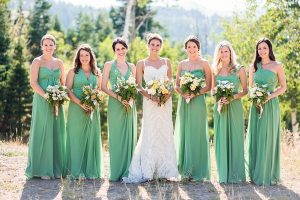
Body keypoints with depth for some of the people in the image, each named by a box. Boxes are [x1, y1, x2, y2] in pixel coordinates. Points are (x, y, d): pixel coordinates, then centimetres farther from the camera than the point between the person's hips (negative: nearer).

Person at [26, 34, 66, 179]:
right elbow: (33, 82, -8)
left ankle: (56, 169, 13)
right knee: (42, 133, -4)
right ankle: (42, 170, 1)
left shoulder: (59, 63, 13)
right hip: (42, 101, -5)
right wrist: (45, 95, -19)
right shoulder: (37, 62, -1)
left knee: (57, 133, 5)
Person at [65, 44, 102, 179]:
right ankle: (77, 171, 1)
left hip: (93, 110, 3)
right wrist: (80, 103, -16)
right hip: (76, 109, -3)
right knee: (77, 138, -3)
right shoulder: (73, 72, 4)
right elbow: (68, 90, -3)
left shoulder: (97, 73, 12)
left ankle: (91, 170, 10)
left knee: (91, 138, 3)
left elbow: (100, 90, 16)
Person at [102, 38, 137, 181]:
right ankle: (116, 172, 3)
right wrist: (118, 97, -14)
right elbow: (104, 87, -3)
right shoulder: (109, 65, 3)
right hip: (115, 104, -3)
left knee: (129, 136, 4)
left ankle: (127, 171, 10)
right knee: (116, 136, -2)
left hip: (129, 105, 4)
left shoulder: (131, 66, 13)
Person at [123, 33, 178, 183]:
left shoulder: (166, 62, 12)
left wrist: (167, 96, -8)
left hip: (165, 102, 3)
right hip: (149, 102, -3)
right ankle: (147, 170, -2)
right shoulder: (141, 64, 5)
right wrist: (151, 96, -17)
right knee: (150, 133, -6)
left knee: (165, 133, 3)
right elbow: (139, 85, -2)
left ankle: (164, 170, 10)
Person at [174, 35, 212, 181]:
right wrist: (183, 93, -9)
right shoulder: (182, 64, 11)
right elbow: (176, 85, 11)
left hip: (198, 102, -4)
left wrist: (195, 93, -15)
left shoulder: (204, 63, 0)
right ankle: (185, 170, 11)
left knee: (197, 134, -3)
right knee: (183, 134, 4)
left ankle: (198, 171, 3)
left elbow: (209, 86, -3)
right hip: (183, 102, 4)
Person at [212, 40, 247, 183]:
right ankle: (224, 174, 9)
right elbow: (213, 91, 14)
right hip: (220, 107, 3)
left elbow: (245, 90, 1)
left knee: (235, 138, -2)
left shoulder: (239, 69, 1)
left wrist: (233, 97, -15)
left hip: (234, 107, -3)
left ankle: (236, 174, 5)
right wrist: (218, 99, -6)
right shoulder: (216, 71, 10)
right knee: (221, 139, 2)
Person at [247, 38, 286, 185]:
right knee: (255, 138, 4)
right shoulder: (254, 66, 9)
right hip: (256, 105, 3)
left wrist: (270, 96, -13)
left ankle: (268, 175, 8)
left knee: (269, 138, 0)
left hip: (271, 105, -3)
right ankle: (256, 174, 12)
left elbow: (283, 87, 1)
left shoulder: (277, 66, 0)